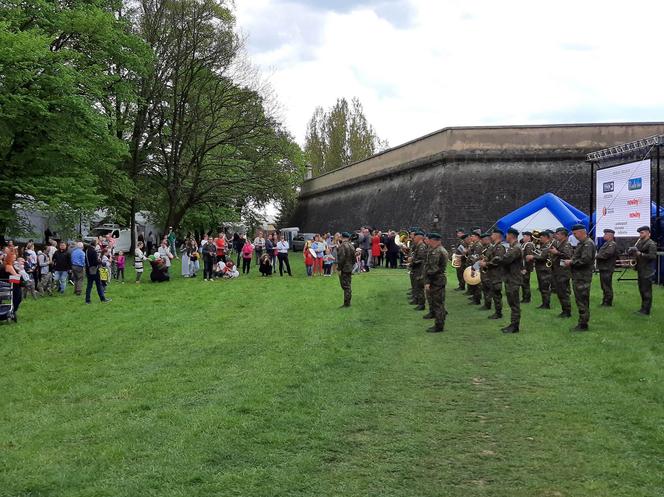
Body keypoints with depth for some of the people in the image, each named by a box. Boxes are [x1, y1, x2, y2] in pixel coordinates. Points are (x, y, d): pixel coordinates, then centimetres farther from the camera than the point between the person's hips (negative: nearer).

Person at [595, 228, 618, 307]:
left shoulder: (612, 244, -13)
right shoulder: (606, 244, 20)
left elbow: (607, 254, -25)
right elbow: (601, 254, 22)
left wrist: (597, 256, -14)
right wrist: (597, 255, 2)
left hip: (607, 269, -10)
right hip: (603, 268, 10)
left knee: (607, 286, -5)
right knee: (604, 286, 15)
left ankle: (608, 303, 0)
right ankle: (605, 302, 22)